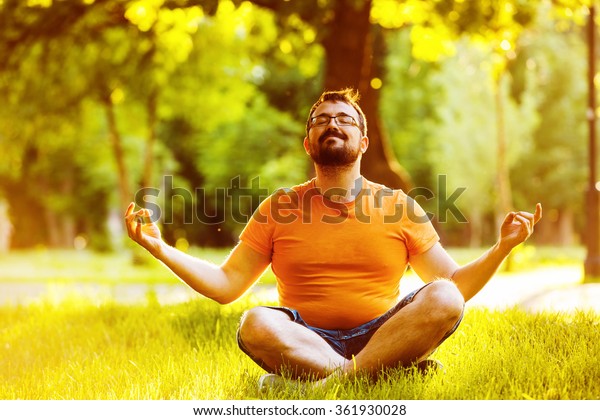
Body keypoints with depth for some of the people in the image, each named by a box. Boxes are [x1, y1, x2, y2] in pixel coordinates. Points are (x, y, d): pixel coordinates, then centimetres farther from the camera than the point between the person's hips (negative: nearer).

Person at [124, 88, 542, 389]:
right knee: (256, 325, -32)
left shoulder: (399, 206, 9)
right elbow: (225, 285, 7)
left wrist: (503, 246, -8)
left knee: (443, 299, -27)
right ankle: (390, 368, -26)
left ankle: (332, 379, -29)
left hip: (382, 334, 1)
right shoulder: (280, 207, 9)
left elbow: (454, 285, 8)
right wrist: (161, 248, -4)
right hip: (306, 340, 0)